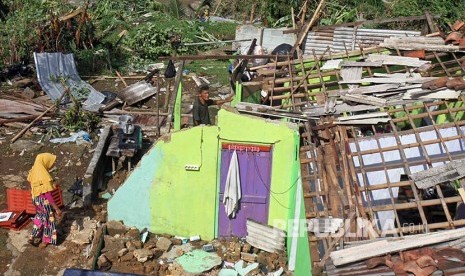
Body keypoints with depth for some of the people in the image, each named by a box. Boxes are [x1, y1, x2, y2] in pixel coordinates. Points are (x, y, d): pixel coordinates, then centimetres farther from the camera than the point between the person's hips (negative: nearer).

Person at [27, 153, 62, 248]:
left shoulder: (34, 171, -8)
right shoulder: (45, 178, -32)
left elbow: (32, 187, 7)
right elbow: (48, 196, -28)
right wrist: (57, 209, -20)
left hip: (35, 199, 7)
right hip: (44, 201, -7)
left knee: (39, 217, 30)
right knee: (48, 219, 16)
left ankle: (32, 237, 39)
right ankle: (45, 241, 33)